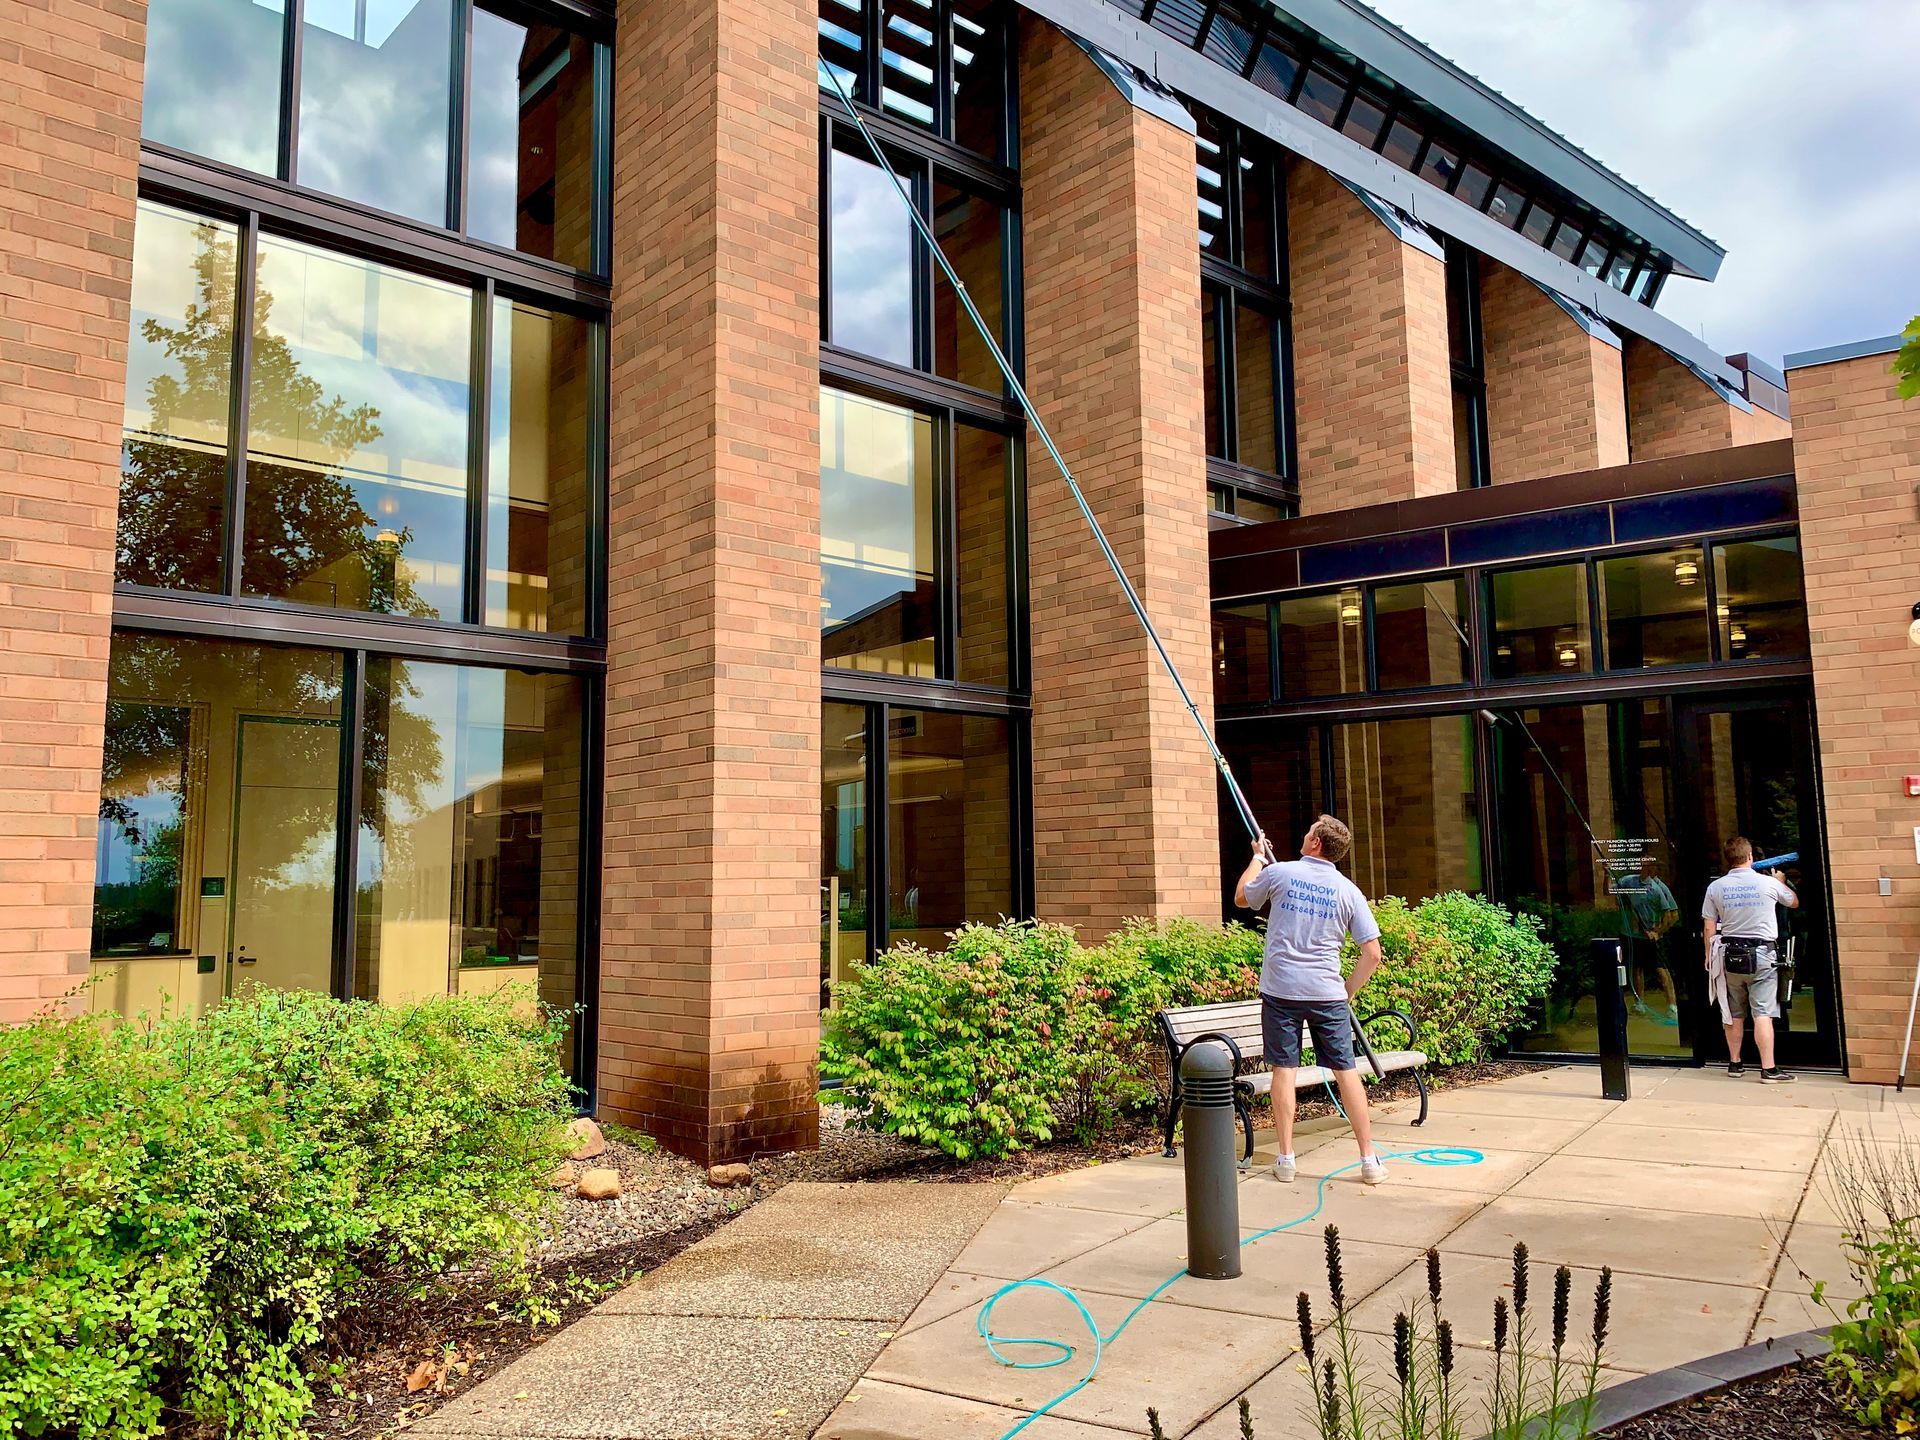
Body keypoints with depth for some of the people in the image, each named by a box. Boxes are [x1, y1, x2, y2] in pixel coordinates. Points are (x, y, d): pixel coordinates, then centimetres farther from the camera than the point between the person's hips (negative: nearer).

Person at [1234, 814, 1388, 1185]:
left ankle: (1286, 1158, 6)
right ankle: (1369, 1159, 9)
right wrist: (1348, 990, 12)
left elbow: (1241, 897, 18)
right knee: (1346, 1071, 6)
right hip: (1327, 994, 1)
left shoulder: (1279, 872, -3)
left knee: (1284, 1069, 4)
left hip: (1280, 990, -1)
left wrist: (1258, 857, 31)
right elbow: (1373, 954, -1)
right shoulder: (1348, 891, 1)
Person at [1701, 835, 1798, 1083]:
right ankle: (1768, 1069, -5)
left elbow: (1709, 928, 1)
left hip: (1730, 955, 2)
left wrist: (1710, 957, 12)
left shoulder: (1715, 887, -1)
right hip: (1762, 955, -2)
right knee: (1763, 1014, -4)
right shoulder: (1769, 883, -5)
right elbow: (1794, 903, 17)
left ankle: (1735, 1063, 20)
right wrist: (1781, 882, 35)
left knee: (1734, 1014, 11)